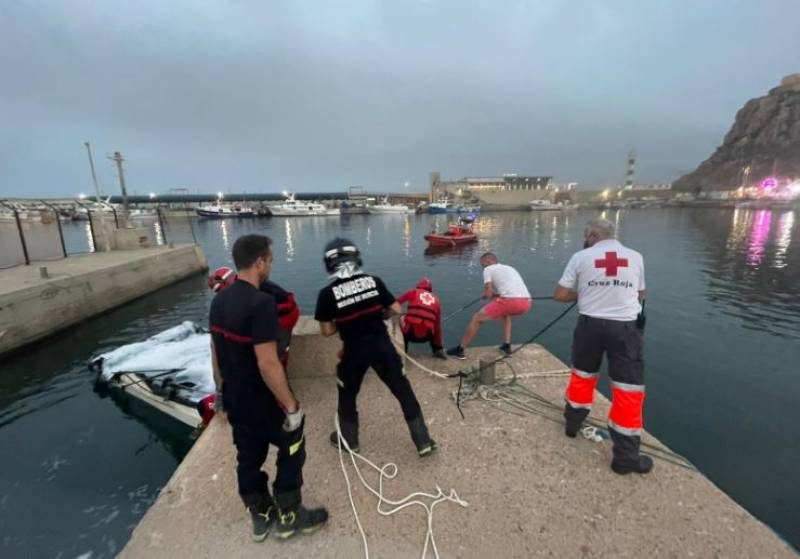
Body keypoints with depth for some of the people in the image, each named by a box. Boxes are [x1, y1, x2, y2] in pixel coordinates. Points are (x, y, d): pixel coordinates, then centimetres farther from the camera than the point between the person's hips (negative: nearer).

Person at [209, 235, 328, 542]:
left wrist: (226, 390, 20)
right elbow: (267, 364, -29)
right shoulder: (260, 302, -28)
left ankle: (260, 518, 42)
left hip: (234, 400, 8)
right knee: (292, 450, 15)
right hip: (263, 401, -8)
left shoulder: (219, 300, -1)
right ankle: (289, 517, 32)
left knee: (248, 458, 22)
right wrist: (292, 406, -19)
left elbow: (216, 353, 8)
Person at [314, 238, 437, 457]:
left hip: (354, 352, -1)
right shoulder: (374, 281, -6)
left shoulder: (327, 293, -12)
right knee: (404, 392, 14)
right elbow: (396, 310, -1)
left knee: (347, 395, 25)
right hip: (382, 346, 1)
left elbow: (327, 331, -6)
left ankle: (349, 440, 42)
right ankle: (424, 442, 24)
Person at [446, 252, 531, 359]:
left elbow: (488, 294, 3)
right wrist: (496, 295, 30)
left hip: (510, 301, -7)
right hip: (526, 303, 7)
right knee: (506, 314, 40)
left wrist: (484, 295, 24)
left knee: (476, 318, 10)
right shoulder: (509, 268, 32)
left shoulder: (488, 269, 12)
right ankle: (506, 347, 32)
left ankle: (459, 350, 16)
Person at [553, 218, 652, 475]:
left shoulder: (581, 257, 0)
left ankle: (573, 422, 39)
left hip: (590, 324, 0)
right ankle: (626, 456, 13)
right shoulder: (635, 257, 7)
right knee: (629, 388, 7)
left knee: (582, 374, 21)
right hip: (625, 327, 0)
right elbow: (640, 296, 18)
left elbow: (560, 295, -1)